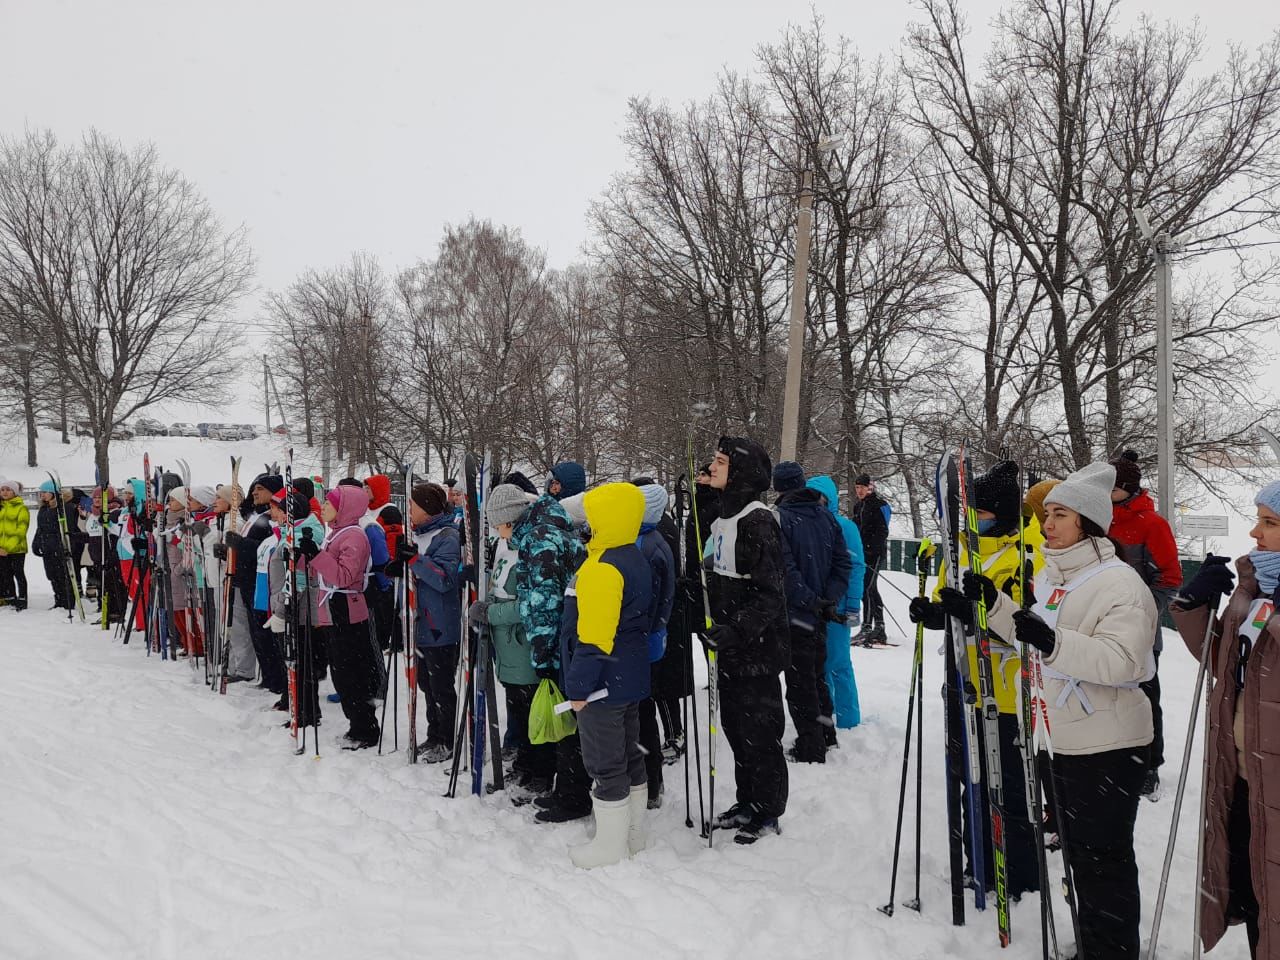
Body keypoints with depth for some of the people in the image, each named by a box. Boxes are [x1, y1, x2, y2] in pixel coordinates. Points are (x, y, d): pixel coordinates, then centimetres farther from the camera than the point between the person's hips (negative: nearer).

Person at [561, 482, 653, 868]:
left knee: (604, 764, 2)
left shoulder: (601, 568, -23)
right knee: (629, 755, 19)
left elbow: (594, 636, -26)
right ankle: (633, 835, 31)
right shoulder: (638, 560, 9)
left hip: (601, 684, -10)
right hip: (631, 678, 10)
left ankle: (610, 846, 13)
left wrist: (578, 686, -19)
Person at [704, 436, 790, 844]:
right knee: (735, 725, 17)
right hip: (730, 647, 9)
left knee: (760, 731, 2)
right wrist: (713, 624, 17)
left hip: (756, 648, -9)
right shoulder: (723, 519, 12)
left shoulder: (757, 522, -17)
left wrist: (737, 629, -26)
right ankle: (747, 802, 31)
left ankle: (768, 813, 16)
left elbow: (769, 592, -21)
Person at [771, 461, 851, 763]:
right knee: (816, 675, 21)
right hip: (820, 615, 7)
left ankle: (811, 751, 4)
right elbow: (843, 563, 4)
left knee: (800, 684, 1)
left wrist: (811, 601, -16)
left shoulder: (779, 517, -14)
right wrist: (830, 599, -3)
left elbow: (785, 569, -22)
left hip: (795, 613, -6)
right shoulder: (826, 516, 6)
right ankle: (823, 735, 33)